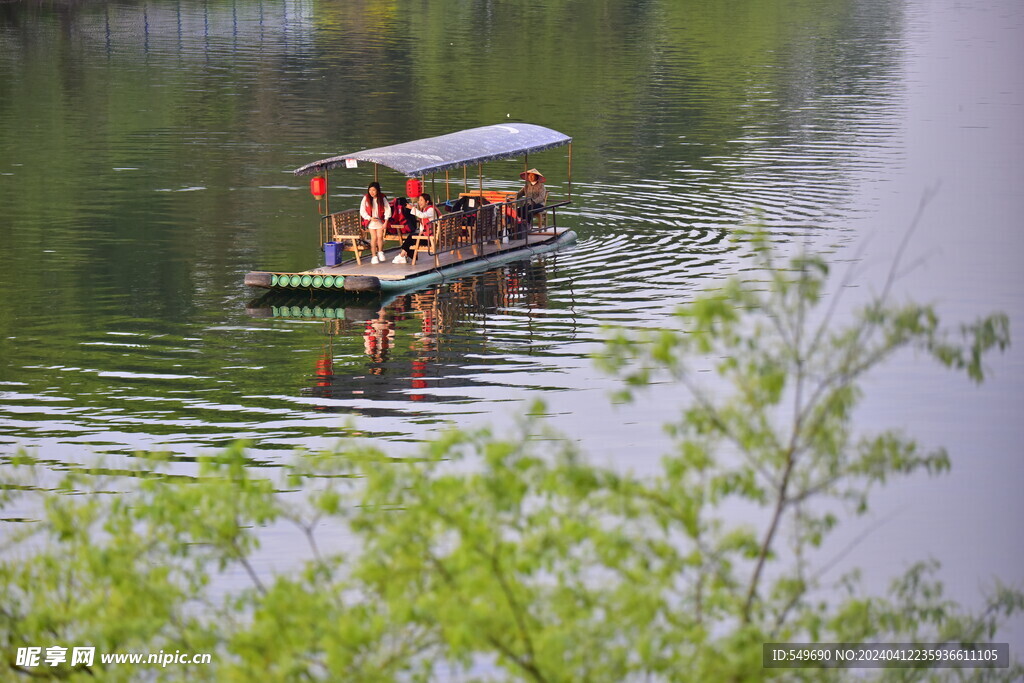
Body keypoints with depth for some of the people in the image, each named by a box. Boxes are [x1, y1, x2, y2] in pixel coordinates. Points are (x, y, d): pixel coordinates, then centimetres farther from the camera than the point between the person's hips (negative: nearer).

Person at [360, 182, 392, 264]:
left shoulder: (382, 198, -5)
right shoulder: (366, 198, -7)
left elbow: (387, 209, 0)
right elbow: (362, 211, -4)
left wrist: (386, 222, -5)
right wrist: (370, 218, -14)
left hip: (380, 220, 0)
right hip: (370, 221, 0)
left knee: (380, 236, -11)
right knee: (374, 237, -9)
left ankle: (380, 252, 13)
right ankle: (374, 256, 0)